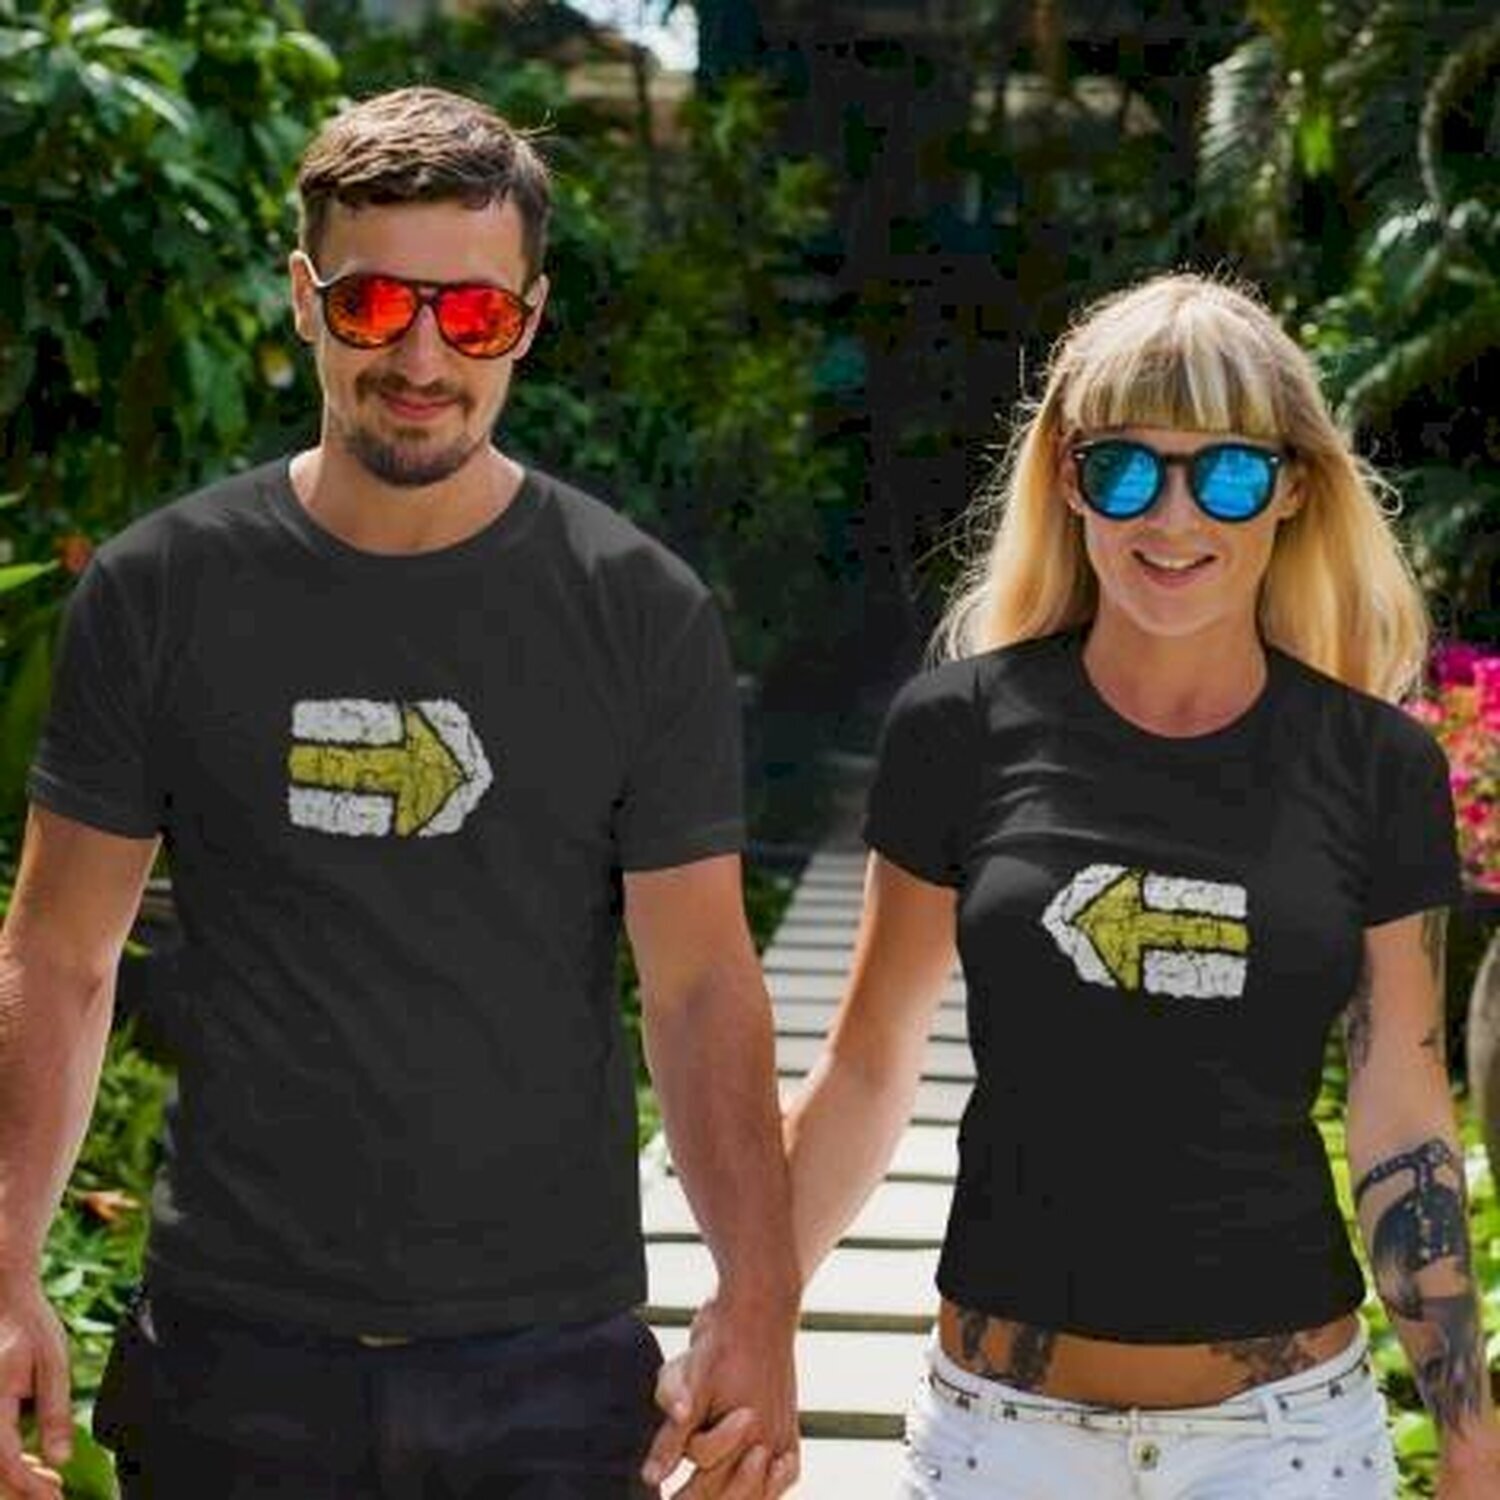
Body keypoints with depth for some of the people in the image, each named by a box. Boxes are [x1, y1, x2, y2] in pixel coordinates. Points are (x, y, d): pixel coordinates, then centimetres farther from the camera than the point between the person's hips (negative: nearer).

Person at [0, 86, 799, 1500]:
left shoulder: (642, 615, -3)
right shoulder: (157, 592, -1)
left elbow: (702, 987, -2)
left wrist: (757, 1295, -12)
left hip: (553, 1363, 0)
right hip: (233, 1355, 1)